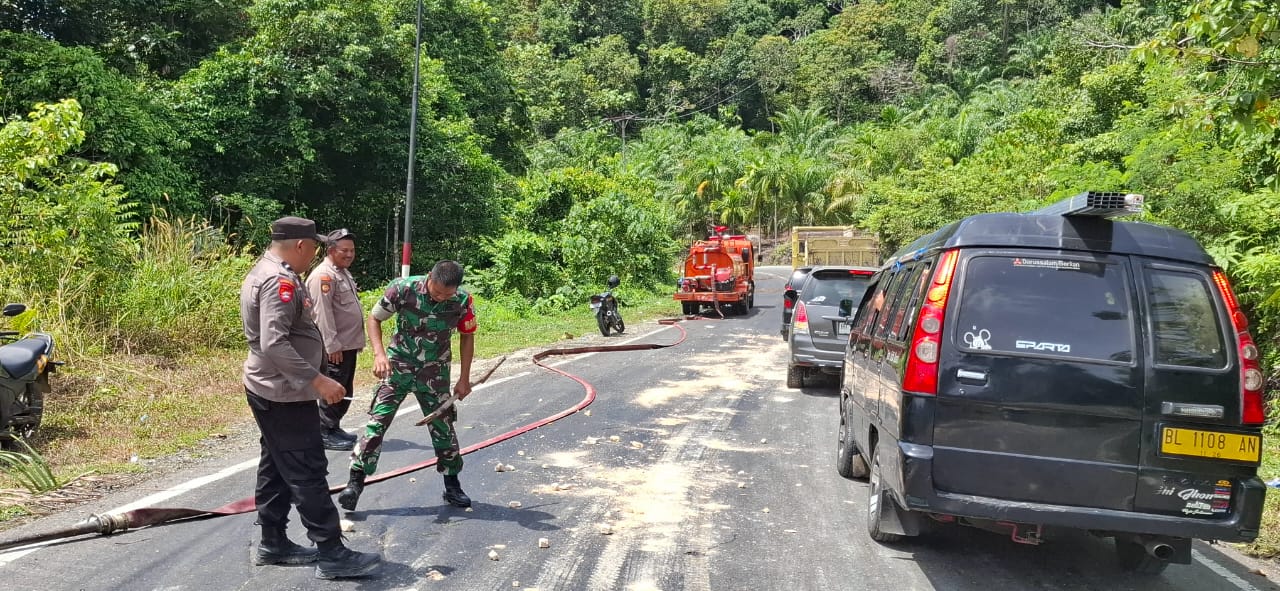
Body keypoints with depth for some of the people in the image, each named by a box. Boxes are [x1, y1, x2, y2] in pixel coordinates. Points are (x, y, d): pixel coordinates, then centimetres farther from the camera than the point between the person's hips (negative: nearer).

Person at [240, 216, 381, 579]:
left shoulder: (265, 271, 13)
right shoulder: (279, 281, -22)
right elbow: (275, 344, -31)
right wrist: (317, 380, -30)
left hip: (269, 390, 11)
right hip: (285, 395, -11)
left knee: (275, 469, 17)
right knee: (308, 473, -6)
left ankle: (272, 544, 25)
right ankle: (332, 555, -2)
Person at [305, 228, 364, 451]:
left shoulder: (344, 273, 17)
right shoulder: (323, 275, -15)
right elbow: (322, 313, -21)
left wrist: (356, 340, 22)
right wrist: (332, 345, -23)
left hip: (349, 345, 10)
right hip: (335, 348, -10)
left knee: (345, 391, 16)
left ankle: (334, 427, 27)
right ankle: (326, 433, 4)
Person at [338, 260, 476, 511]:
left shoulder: (462, 301, -15)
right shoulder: (404, 288, -21)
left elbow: (467, 336, 2)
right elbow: (373, 318, -7)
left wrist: (464, 379, 2)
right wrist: (379, 354, -21)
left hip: (435, 371, 2)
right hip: (399, 365, -1)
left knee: (443, 425, 7)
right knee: (377, 420, -8)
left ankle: (452, 485, 23)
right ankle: (356, 481, -1)